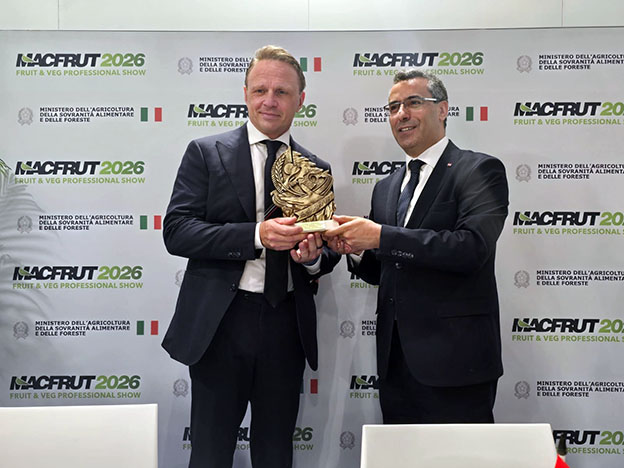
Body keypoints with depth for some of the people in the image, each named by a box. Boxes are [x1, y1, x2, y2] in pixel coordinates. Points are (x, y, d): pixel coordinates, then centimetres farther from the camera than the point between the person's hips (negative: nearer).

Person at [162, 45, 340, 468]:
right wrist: (257, 235, -21)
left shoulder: (316, 169, 9)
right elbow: (176, 231, -10)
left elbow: (330, 251, 14)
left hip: (287, 327, 3)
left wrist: (313, 257, -11)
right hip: (220, 324, -2)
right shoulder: (205, 153, 1)